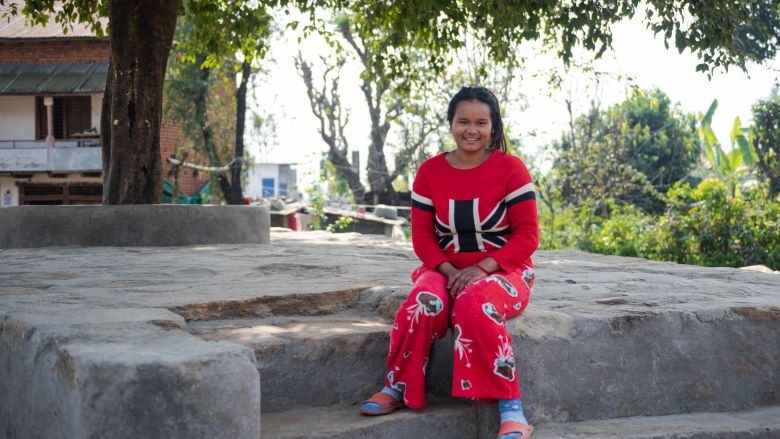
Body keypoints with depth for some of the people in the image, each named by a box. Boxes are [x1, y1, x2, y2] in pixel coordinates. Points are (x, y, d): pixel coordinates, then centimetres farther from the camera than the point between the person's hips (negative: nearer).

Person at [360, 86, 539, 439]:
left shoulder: (510, 169, -7)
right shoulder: (430, 171, 2)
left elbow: (527, 236, -9)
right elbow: (422, 236, 3)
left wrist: (481, 268, -21)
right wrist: (449, 271, -16)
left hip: (502, 271, -3)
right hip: (446, 271, 3)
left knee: (475, 305, -37)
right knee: (424, 301, -32)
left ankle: (511, 409, -33)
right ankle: (397, 388, -13)